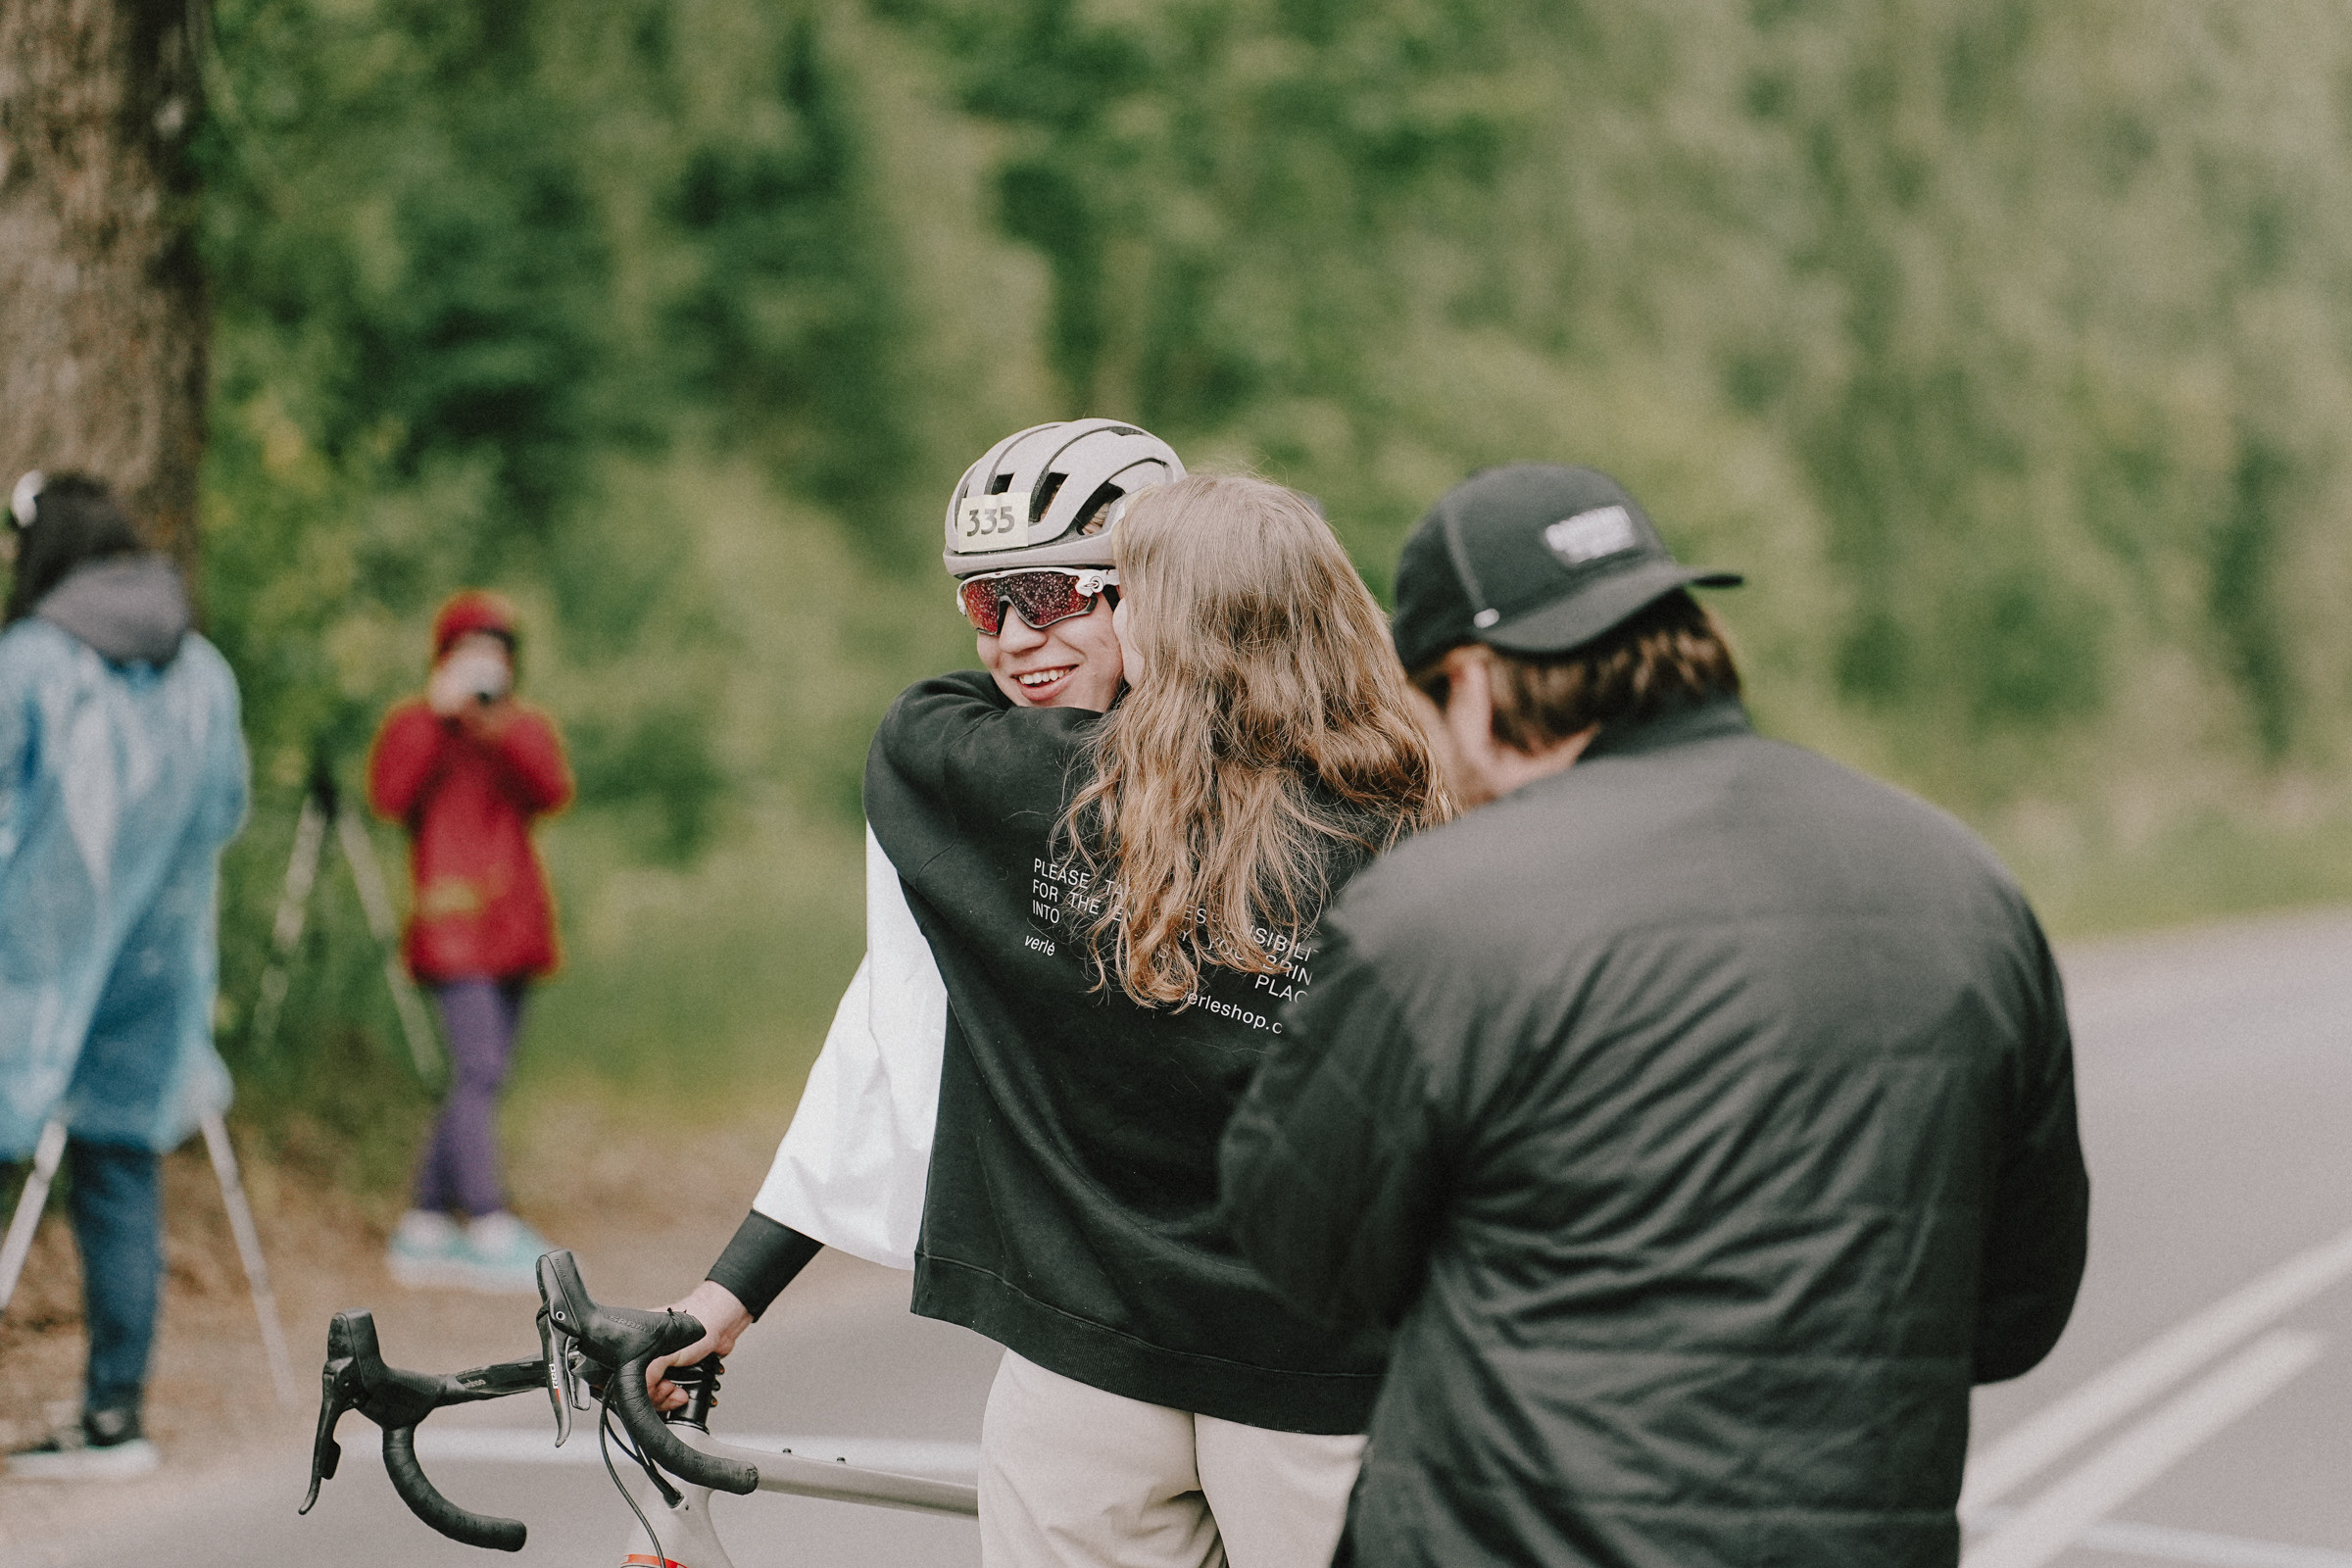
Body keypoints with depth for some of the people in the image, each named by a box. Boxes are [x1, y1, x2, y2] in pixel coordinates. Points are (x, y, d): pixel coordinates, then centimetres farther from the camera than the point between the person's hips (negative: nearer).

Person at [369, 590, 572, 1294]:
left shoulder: (528, 728, 17)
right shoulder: (412, 724, 5)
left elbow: (553, 792, -4)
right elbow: (390, 795, -14)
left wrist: (499, 727, -15)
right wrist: (439, 712, -16)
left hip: (512, 919, 6)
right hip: (452, 919, -6)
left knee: (480, 1077, 6)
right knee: (479, 1069, -16)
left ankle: (424, 1230, 14)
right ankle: (491, 1234, -19)